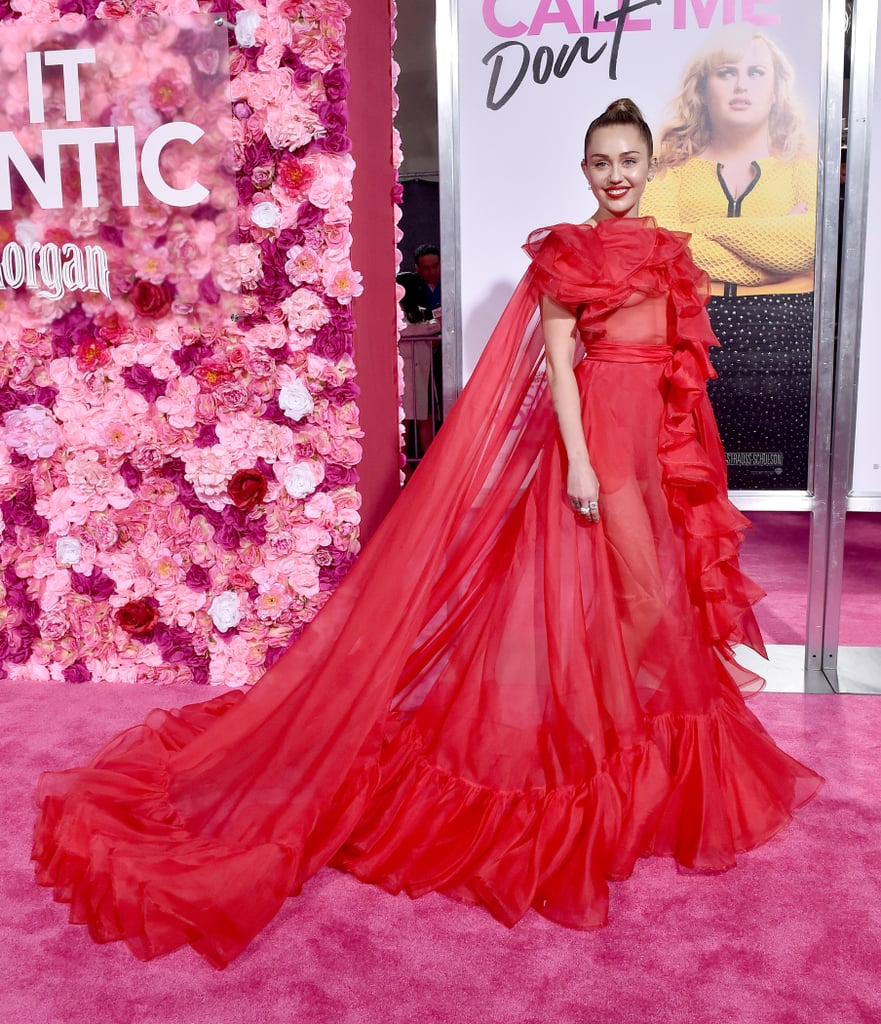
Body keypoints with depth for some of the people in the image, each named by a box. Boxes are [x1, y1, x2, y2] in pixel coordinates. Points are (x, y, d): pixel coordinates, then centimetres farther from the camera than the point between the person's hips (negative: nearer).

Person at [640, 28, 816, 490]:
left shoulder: (803, 165, 13)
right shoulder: (673, 165, 13)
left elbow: (806, 242, -8)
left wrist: (708, 228, -4)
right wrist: (771, 247, -7)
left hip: (784, 346, 1)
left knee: (782, 477, 1)